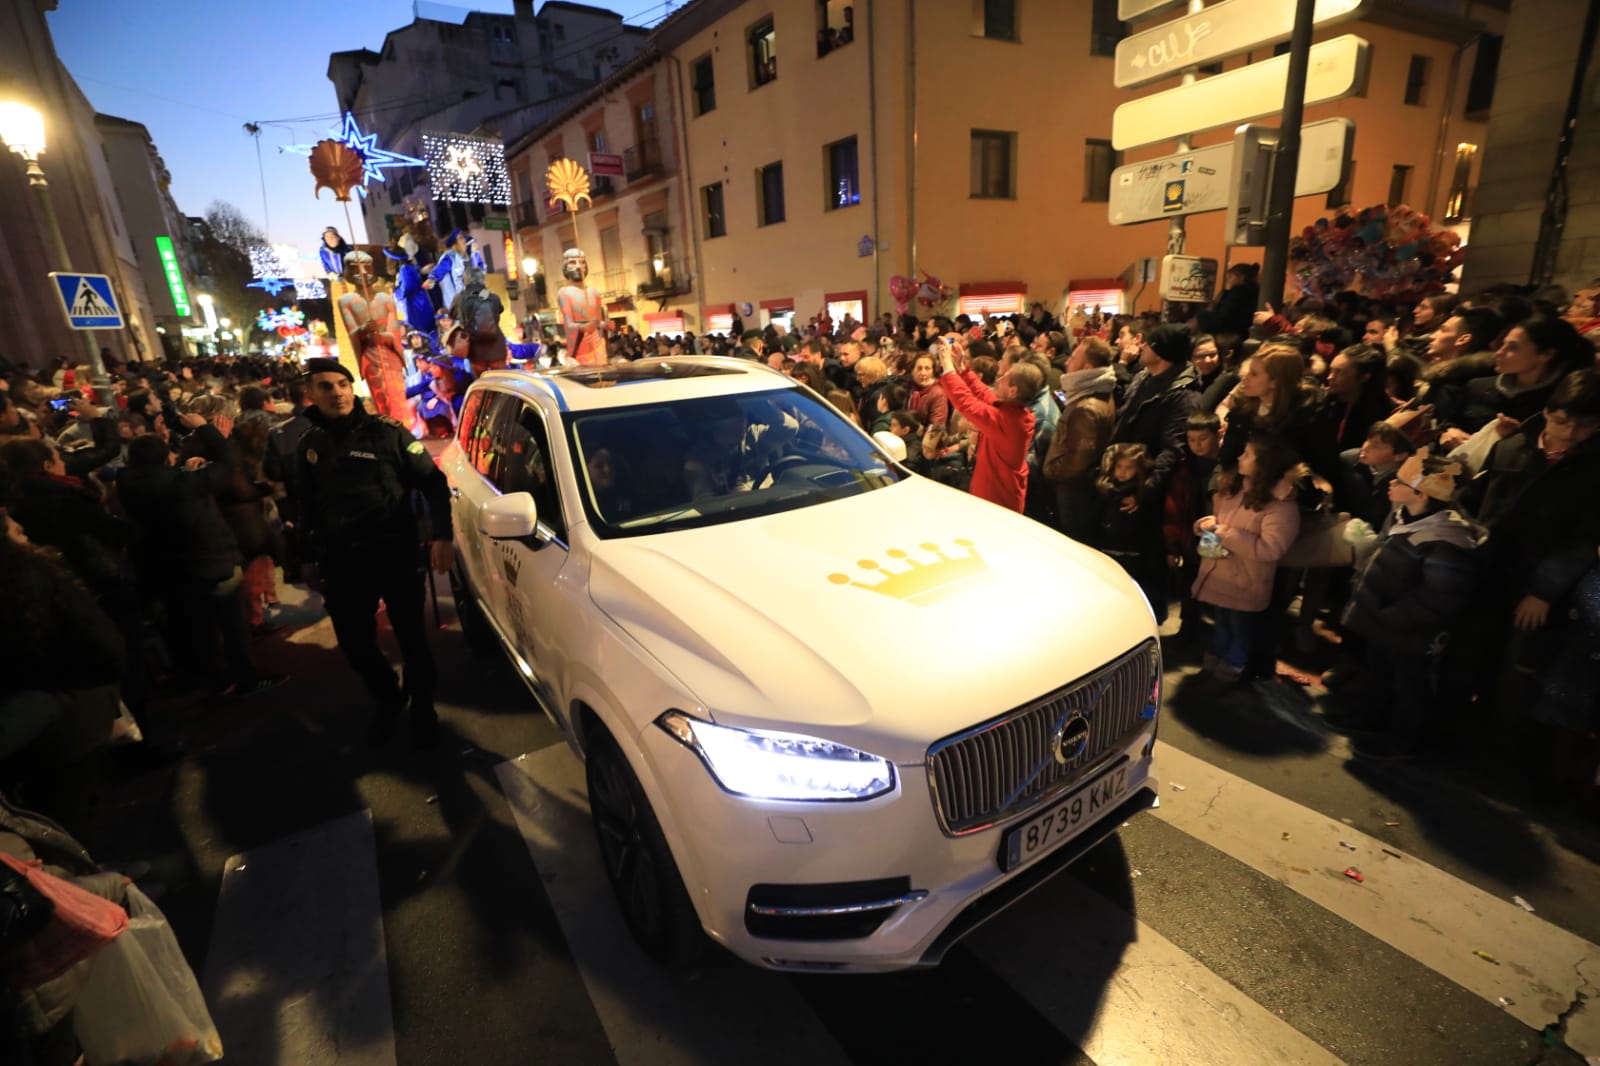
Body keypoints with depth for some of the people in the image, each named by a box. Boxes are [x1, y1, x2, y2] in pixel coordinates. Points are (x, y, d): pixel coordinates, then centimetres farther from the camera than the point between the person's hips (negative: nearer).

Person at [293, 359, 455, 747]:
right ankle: (388, 698, 37)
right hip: (341, 560, 4)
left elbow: (433, 482, -5)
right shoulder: (310, 445, 8)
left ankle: (422, 707, 25)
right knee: (353, 642, 10)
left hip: (395, 550, -4)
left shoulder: (386, 432, -5)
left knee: (411, 636, 3)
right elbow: (307, 505, 17)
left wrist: (442, 536, -13)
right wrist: (310, 555, 15)